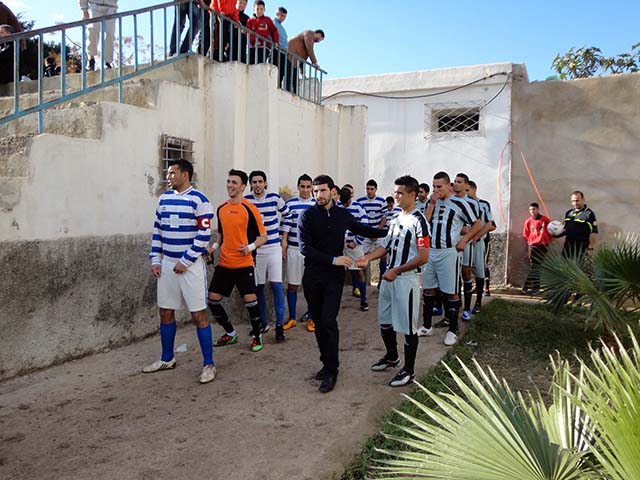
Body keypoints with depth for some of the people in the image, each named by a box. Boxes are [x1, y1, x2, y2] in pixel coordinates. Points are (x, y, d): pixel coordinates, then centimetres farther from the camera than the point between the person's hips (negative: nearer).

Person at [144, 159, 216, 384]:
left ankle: (208, 364, 6)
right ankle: (167, 359, 29)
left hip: (191, 265, -6)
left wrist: (186, 262, -14)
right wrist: (155, 260, 7)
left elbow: (204, 234, -13)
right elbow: (157, 230, 15)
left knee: (198, 314, -4)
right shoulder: (164, 198, 10)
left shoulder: (199, 200, -9)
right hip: (167, 264, 6)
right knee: (165, 312, 13)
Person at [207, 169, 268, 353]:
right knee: (213, 300, 6)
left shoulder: (250, 209, -8)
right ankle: (230, 334, 25)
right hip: (224, 264, 6)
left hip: (244, 264, -6)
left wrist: (250, 247, -21)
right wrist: (214, 246, 6)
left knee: (250, 301, -9)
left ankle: (257, 336, 15)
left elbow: (263, 236, -5)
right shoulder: (221, 209, 9)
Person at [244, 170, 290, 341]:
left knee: (277, 285, -6)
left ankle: (280, 325, 2)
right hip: (255, 250, 1)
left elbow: (287, 215, 14)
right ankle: (263, 322, 23)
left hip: (273, 248, -1)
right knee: (258, 287, 8)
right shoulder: (245, 200, -2)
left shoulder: (275, 198, -3)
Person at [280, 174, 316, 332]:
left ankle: (311, 318, 16)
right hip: (293, 249, 0)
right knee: (292, 285, 6)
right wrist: (283, 246, -2)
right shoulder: (290, 204, 2)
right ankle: (292, 318, 17)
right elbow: (286, 226, 2)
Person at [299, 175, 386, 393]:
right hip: (312, 276, 0)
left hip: (334, 276, 0)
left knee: (329, 322, -10)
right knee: (318, 323, 8)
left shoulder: (343, 214, 6)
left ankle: (331, 371, -1)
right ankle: (327, 363, 24)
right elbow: (305, 247, -13)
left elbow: (362, 230, 23)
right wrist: (333, 259, -20)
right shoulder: (307, 216, -3)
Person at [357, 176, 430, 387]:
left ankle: (409, 370, 15)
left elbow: (423, 257, -19)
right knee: (385, 321, 19)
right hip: (389, 277, 9)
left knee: (408, 326, 2)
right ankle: (392, 357, 40)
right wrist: (368, 258, 0)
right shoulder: (396, 218, 12)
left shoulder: (418, 221, -15)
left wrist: (396, 271, -19)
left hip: (406, 279, -8)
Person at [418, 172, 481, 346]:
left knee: (451, 292, 1)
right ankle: (427, 327, 23)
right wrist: (432, 204, -8)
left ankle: (452, 330, 11)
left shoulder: (459, 203, -6)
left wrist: (464, 240, -7)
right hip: (430, 251, 6)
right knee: (427, 289, 11)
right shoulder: (432, 202, 10)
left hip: (449, 253, -6)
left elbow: (477, 224, 0)